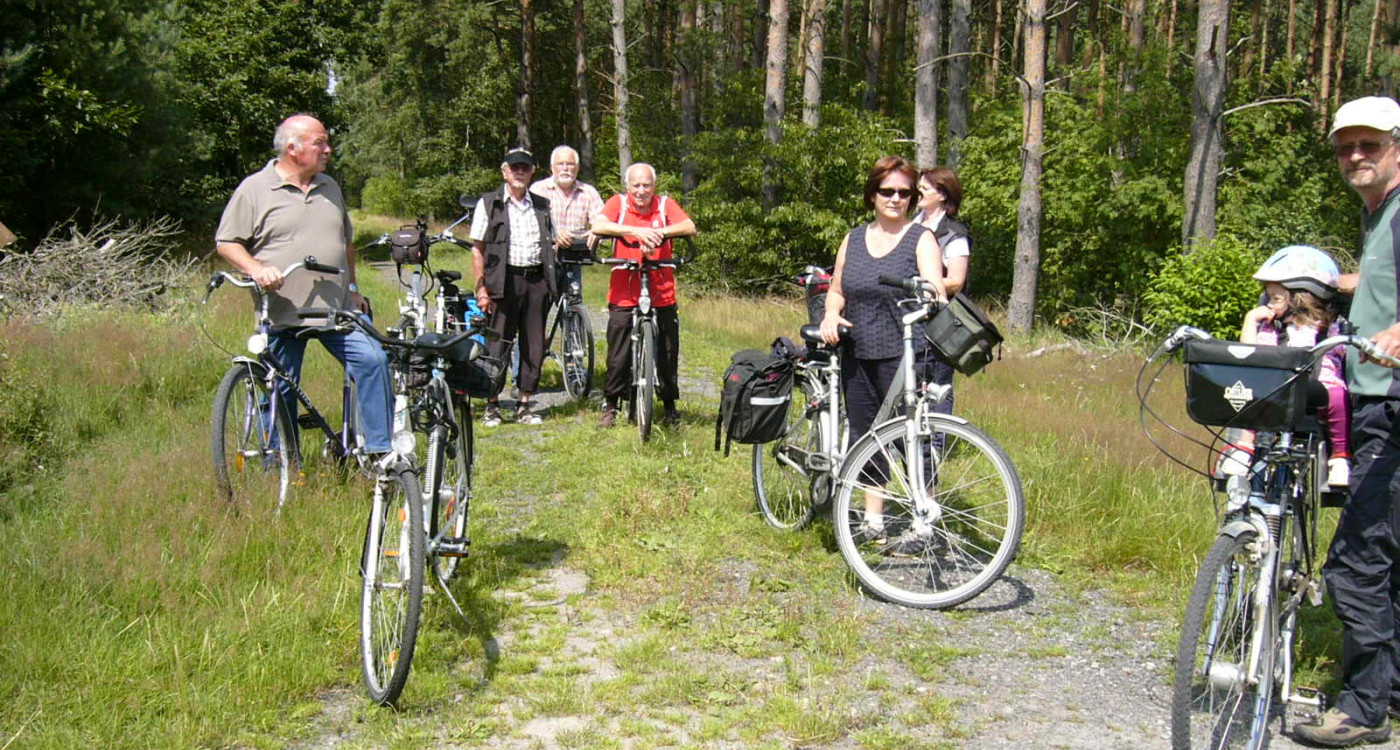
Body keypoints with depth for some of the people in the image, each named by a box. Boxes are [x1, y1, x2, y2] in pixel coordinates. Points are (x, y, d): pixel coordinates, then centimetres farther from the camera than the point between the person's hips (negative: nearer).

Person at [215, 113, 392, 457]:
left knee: (373, 359, -13)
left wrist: (353, 288, 20)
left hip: (337, 309, 4)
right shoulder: (255, 189, -1)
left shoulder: (330, 187, 16)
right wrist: (256, 268, -18)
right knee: (280, 390, 2)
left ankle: (381, 450, -6)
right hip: (282, 312, -3)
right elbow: (227, 242, -1)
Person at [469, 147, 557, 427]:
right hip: (504, 280, -4)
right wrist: (481, 288, -8)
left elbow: (551, 244, 19)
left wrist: (550, 284, 8)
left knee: (534, 345, 5)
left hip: (537, 280, 4)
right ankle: (492, 406, 7)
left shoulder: (542, 206, 15)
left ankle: (525, 404, 15)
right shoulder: (489, 204, 4)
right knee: (498, 344, -3)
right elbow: (477, 249, 1)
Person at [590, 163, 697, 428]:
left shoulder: (665, 205, 3)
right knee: (618, 357, 2)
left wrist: (659, 233, -31)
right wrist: (635, 231, -31)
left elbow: (690, 227, -14)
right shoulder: (618, 203, 1)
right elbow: (598, 226, -19)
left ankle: (670, 407, 23)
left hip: (662, 295, 1)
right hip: (624, 295, -1)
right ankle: (610, 406, 20)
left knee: (667, 354, 7)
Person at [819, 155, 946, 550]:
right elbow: (837, 290, 19)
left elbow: (935, 289, -12)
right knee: (865, 436, 11)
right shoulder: (854, 239, 14)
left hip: (903, 357, -5)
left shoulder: (921, 239, 0)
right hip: (857, 355, 6)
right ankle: (873, 522, 23)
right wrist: (831, 316, -1)